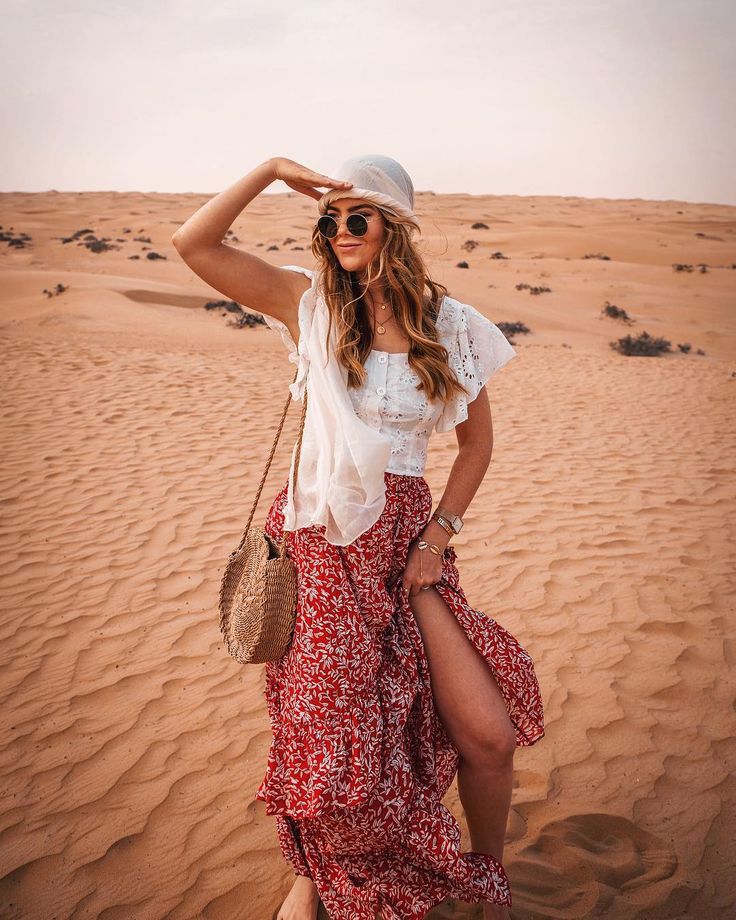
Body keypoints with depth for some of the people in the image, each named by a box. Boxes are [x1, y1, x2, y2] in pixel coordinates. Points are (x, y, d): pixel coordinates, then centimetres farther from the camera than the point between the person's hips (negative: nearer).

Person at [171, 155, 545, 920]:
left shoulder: (449, 324, 2)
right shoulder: (312, 303, 0)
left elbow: (476, 440, 9)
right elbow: (193, 244, -5)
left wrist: (438, 535, 0)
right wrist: (273, 170, -9)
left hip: (406, 536, 1)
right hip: (320, 540, -1)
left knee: (490, 735, -5)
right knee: (326, 736, 5)